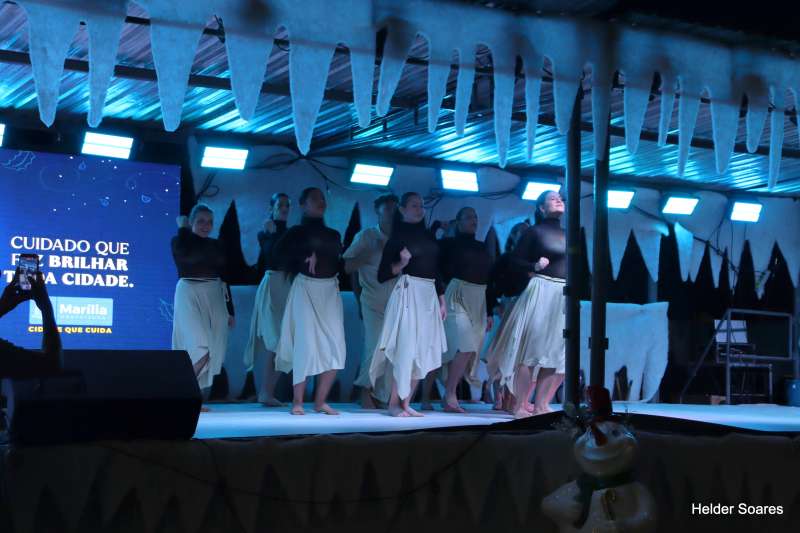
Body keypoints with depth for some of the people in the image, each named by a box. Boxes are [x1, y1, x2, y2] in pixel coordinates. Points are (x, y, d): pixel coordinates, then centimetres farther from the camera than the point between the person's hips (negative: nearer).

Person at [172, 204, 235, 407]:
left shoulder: (218, 245, 14)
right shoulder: (179, 240, 2)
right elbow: (185, 255, -22)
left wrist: (230, 311, 13)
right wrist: (183, 228, -8)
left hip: (214, 297, 5)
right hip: (189, 294, -5)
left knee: (213, 353, 0)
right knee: (200, 349, -19)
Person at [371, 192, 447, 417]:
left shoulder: (429, 237, 16)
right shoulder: (398, 236, -1)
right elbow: (383, 275, -3)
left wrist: (442, 300, 15)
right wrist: (401, 263, -20)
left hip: (429, 295, 6)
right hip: (408, 293, -6)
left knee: (422, 352, 3)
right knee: (406, 348, -11)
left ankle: (406, 403, 7)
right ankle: (394, 403, -4)